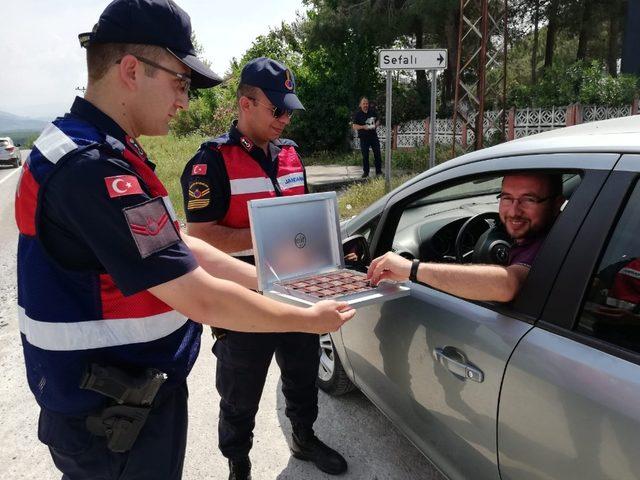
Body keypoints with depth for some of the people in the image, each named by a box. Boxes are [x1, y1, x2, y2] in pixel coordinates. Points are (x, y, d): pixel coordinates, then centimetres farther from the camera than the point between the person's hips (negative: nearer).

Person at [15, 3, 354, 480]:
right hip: (115, 414, -9)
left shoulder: (89, 149, 5)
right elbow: (201, 299, -28)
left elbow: (179, 249, 5)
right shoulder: (93, 169, -28)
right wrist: (308, 320, -15)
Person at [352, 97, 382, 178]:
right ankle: (365, 172, 12)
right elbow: (354, 126, -5)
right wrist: (363, 127, -20)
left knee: (377, 153, 0)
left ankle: (378, 171, 10)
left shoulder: (373, 111, 5)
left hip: (373, 135, 2)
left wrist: (376, 125, -6)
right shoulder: (357, 113, -4)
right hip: (363, 137, -2)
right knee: (365, 155, 1)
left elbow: (378, 120, 17)